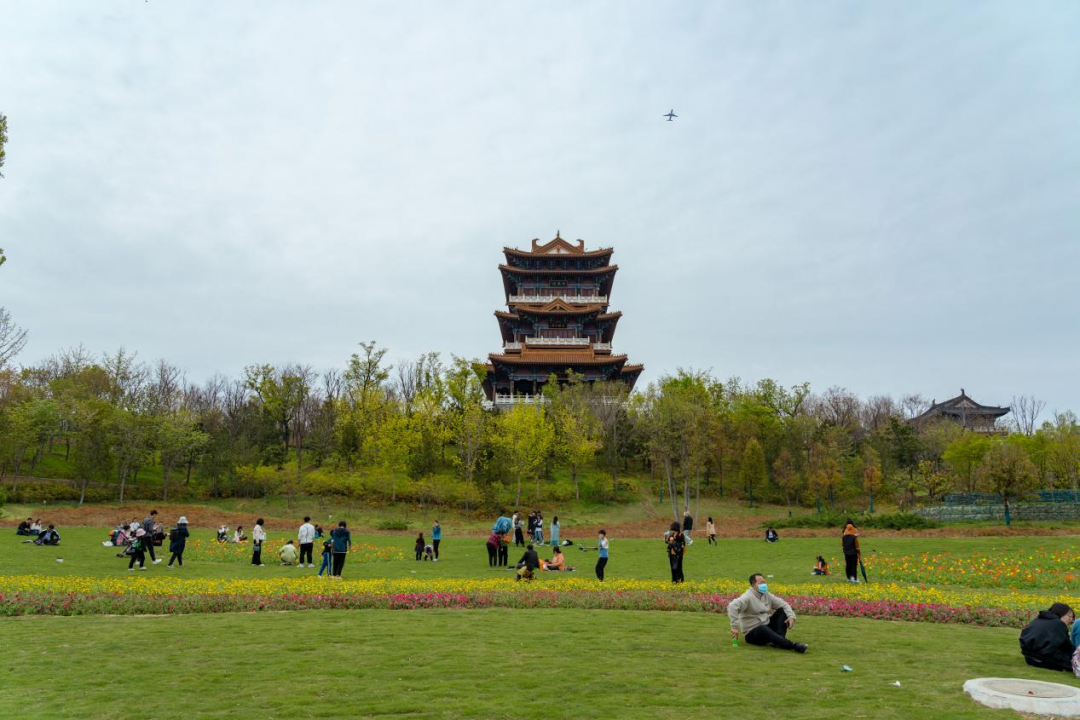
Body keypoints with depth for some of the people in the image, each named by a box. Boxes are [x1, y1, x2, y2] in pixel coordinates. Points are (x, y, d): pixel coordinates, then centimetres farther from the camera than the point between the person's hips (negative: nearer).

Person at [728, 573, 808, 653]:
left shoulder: (767, 595, 6)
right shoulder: (748, 597, -17)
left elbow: (783, 604, 10)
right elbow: (732, 606, -32)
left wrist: (791, 616, -10)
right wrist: (735, 627, -38)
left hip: (766, 627, 8)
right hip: (753, 633, -8)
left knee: (782, 611, 0)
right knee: (764, 629, -39)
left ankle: (779, 640, -18)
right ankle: (793, 645, -43)